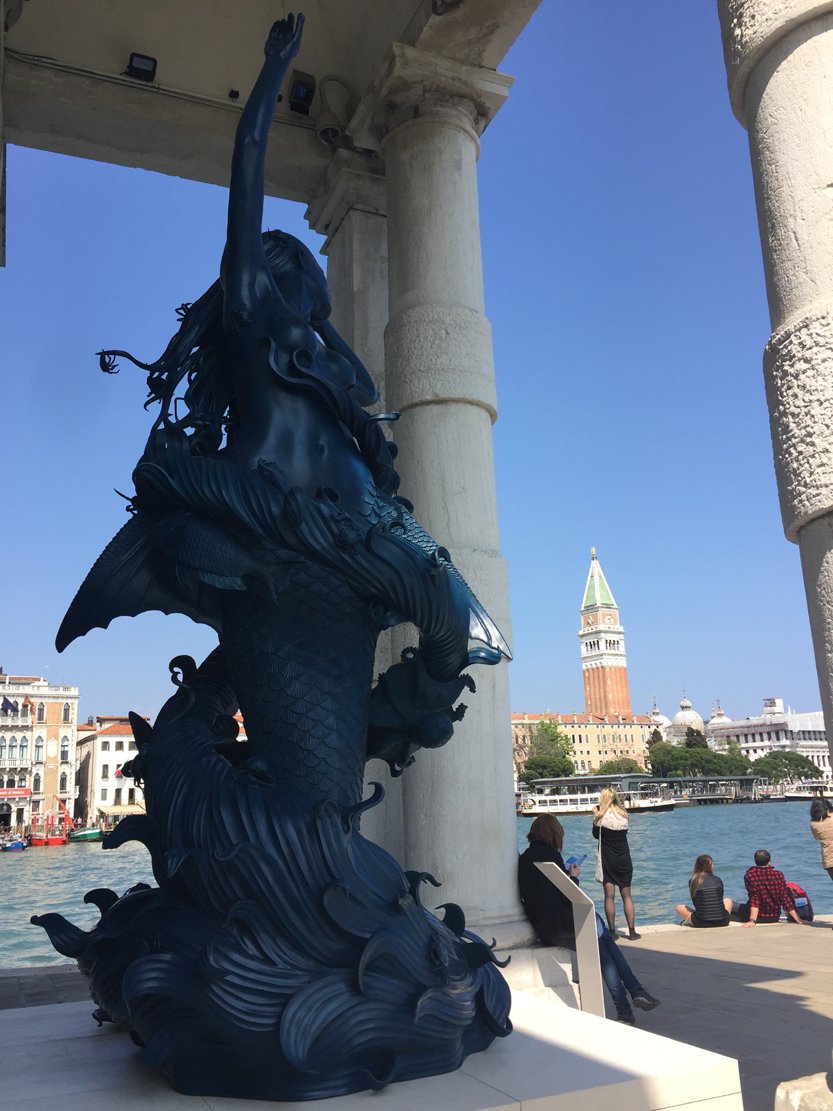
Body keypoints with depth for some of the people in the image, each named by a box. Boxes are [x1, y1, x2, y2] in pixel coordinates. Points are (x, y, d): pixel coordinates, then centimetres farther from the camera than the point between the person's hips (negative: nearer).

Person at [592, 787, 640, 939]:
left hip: (607, 861, -3)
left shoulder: (602, 816, -10)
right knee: (626, 896, 10)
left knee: (609, 896, 2)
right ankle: (632, 931, 8)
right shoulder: (624, 815, 1)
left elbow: (596, 835, 3)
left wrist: (595, 816, 12)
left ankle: (612, 931, 1)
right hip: (624, 860, 3)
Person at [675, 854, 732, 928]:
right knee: (728, 900, 33)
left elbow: (695, 902, 7)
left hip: (701, 924, -1)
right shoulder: (718, 880, 4)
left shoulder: (692, 881, -2)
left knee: (679, 907, 23)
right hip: (722, 922, 1)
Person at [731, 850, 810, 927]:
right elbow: (785, 899, -6)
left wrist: (752, 921, -23)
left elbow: (754, 898, -20)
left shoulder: (750, 876, -13)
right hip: (775, 918, 3)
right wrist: (798, 920, 0)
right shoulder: (779, 875, -6)